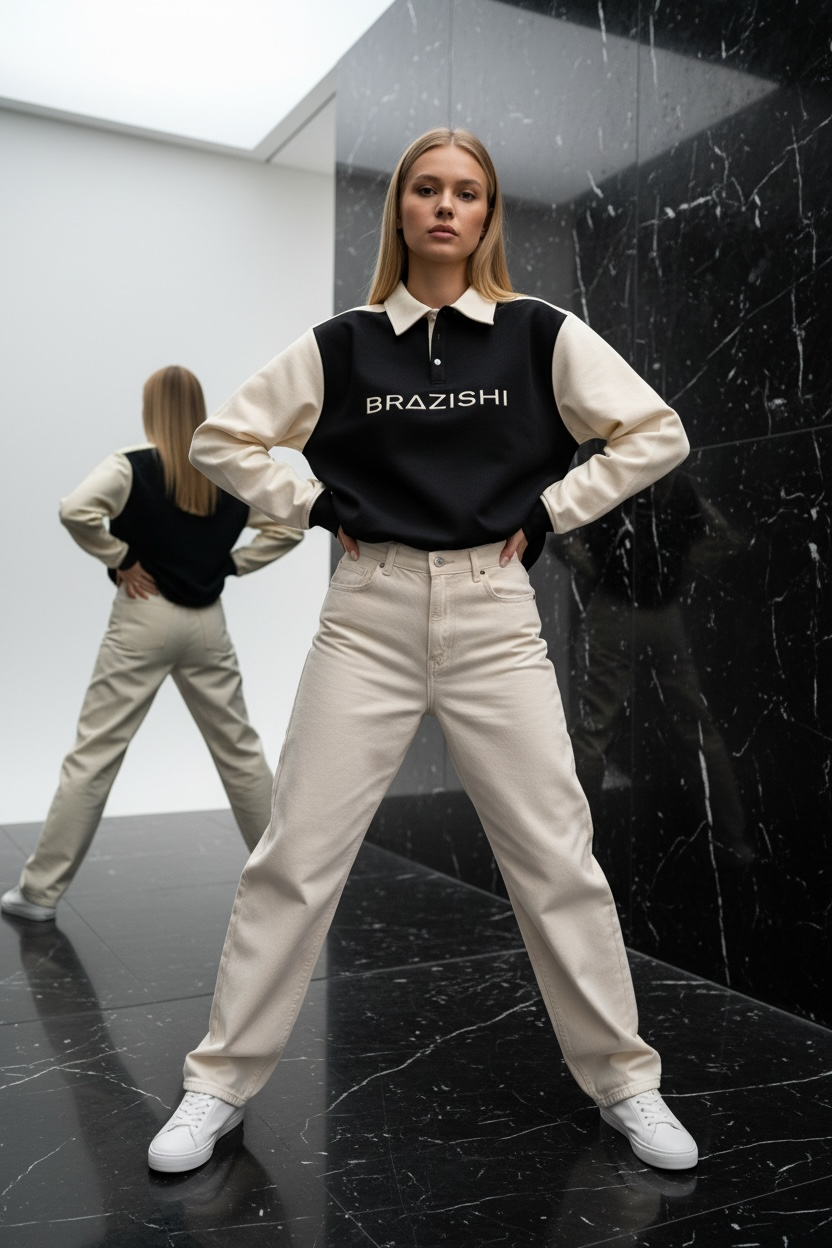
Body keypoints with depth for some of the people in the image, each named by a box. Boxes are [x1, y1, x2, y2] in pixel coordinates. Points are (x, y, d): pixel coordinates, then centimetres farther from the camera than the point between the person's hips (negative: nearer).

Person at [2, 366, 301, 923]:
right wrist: (228, 563, 5)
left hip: (144, 618, -3)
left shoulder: (132, 466, -7)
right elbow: (288, 528, 6)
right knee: (240, 749, 14)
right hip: (206, 620, 4)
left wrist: (119, 560, -10)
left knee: (93, 755, 2)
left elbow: (76, 509, -22)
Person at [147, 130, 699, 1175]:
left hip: (494, 617, 0)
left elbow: (657, 433, 6)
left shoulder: (539, 334, 5)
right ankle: (221, 1082, 20)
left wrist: (546, 512, -1)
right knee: (294, 858, 2)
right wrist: (317, 510, 1)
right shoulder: (342, 343, 6)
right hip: (369, 615, 1)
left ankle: (622, 1079, 23)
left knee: (557, 858, 2)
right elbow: (221, 439, 12)